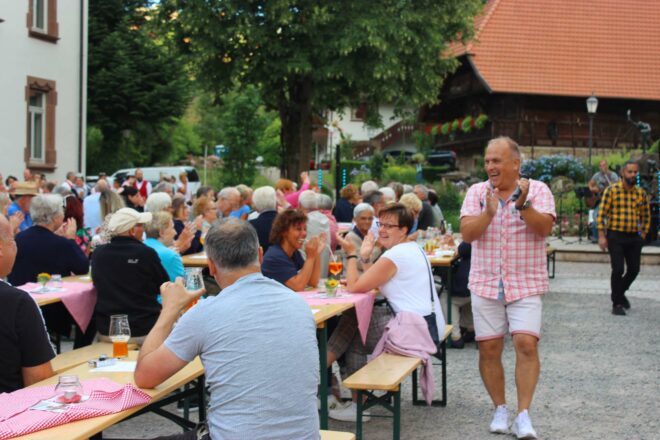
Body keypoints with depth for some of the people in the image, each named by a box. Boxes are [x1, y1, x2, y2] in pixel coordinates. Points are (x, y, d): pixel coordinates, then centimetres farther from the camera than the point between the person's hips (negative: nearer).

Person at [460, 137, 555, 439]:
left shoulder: (537, 190, -1)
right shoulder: (477, 192, 4)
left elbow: (544, 228, -15)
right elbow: (466, 233, -6)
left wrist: (522, 205, -30)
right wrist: (489, 213, -22)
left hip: (525, 284, -2)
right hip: (486, 284, 2)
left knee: (526, 344, -13)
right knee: (489, 349, 3)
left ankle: (523, 415, -7)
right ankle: (500, 409, 18)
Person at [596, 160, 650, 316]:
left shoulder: (641, 193, 7)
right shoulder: (612, 190, -5)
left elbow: (646, 216, 17)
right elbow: (602, 214, -6)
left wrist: (643, 233, 8)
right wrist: (601, 236, -10)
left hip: (634, 238, 4)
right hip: (615, 236, -4)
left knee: (634, 269, 7)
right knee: (618, 270, -6)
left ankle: (621, 292, 36)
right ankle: (617, 303, 8)